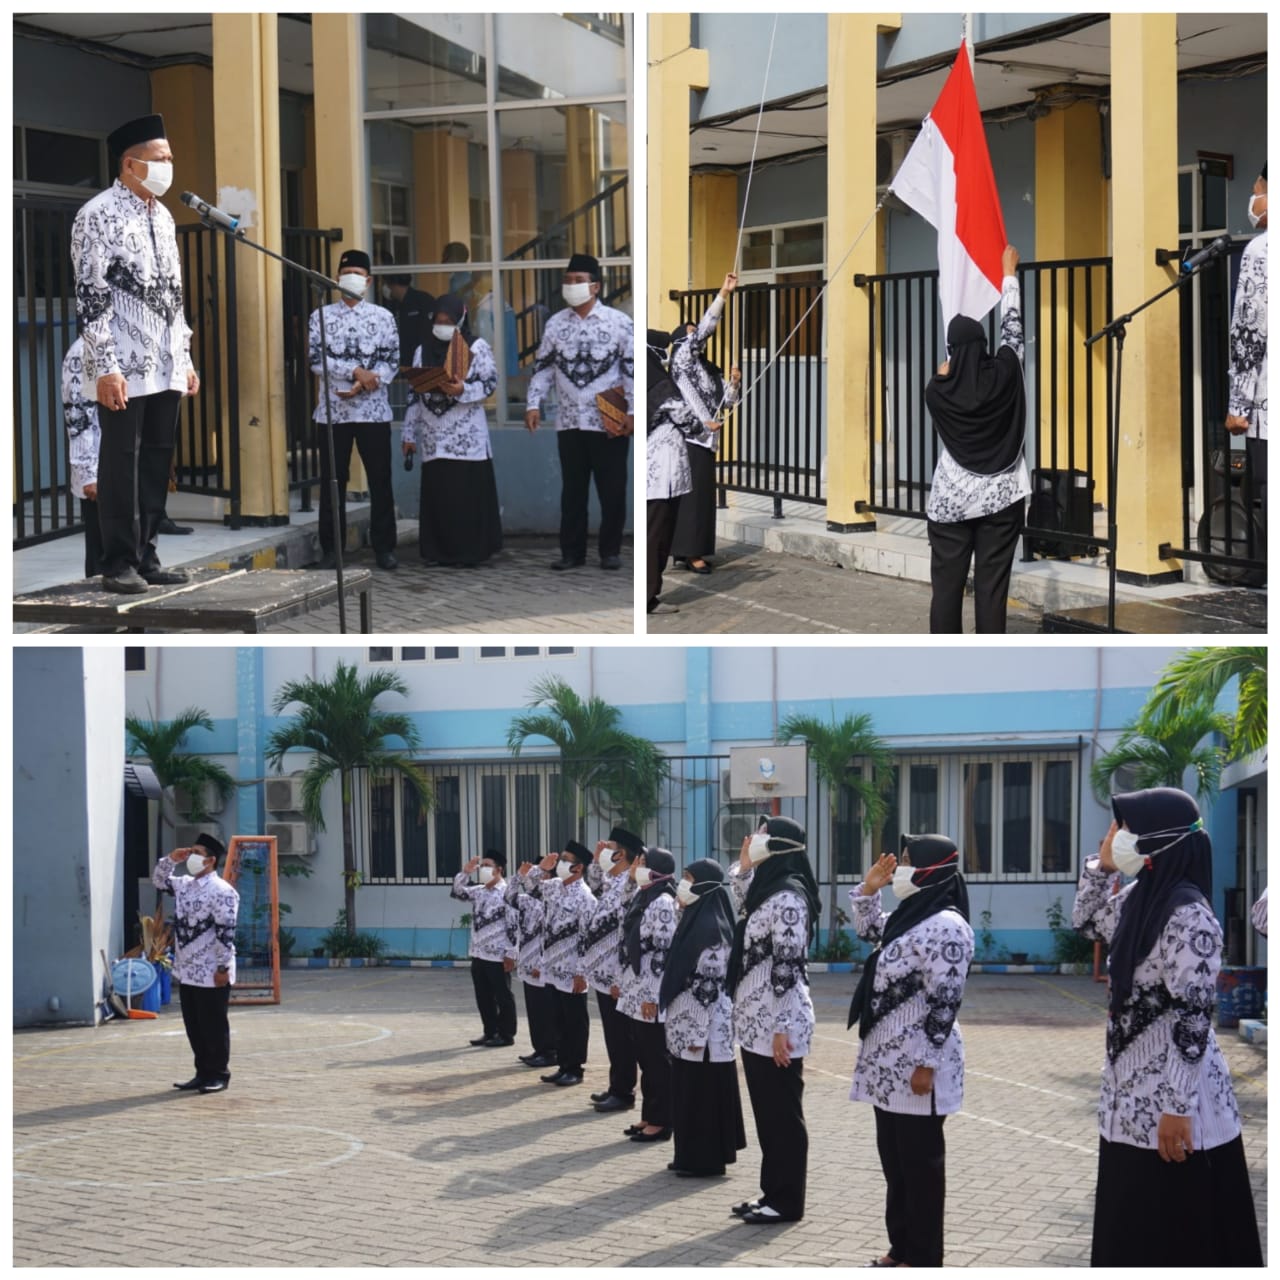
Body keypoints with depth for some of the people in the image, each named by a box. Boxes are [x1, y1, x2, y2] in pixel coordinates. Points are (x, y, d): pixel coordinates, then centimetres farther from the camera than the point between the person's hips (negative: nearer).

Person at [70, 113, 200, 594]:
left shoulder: (163, 217, 15)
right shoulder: (98, 215, -8)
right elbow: (90, 297, -13)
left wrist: (186, 358, 17)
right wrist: (106, 366, -19)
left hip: (165, 367, 7)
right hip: (123, 368, -7)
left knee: (156, 461, 7)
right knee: (122, 461, -3)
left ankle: (145, 556, 14)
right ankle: (119, 563, 2)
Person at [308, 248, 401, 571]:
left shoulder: (382, 316, 6)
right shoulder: (321, 316, 5)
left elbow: (391, 361, 0)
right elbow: (316, 359, -6)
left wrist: (363, 385, -15)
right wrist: (356, 371, -16)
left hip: (373, 409, 0)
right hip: (333, 410, 0)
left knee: (380, 481, 2)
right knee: (332, 482, 3)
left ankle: (384, 548, 8)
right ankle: (331, 548, 8)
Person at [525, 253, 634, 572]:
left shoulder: (619, 322, -4)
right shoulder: (555, 324, 6)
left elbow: (633, 369, -4)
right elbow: (542, 367, 11)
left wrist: (632, 411, -10)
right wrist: (533, 404, 1)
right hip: (569, 423, 3)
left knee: (612, 489, 2)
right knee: (572, 489, 7)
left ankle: (611, 551, 12)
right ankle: (572, 551, 13)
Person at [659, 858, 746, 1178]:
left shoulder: (711, 928, -16)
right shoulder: (694, 922, 13)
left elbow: (710, 984, -19)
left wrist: (698, 1032, -20)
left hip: (700, 1028, -10)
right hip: (685, 1026, 10)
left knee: (703, 1092, -2)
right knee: (687, 1092, 13)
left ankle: (706, 1160, 4)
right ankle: (690, 1155, 20)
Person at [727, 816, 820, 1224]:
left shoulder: (788, 898, -17)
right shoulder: (767, 891, 11)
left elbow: (787, 969, -21)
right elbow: (745, 906, 37)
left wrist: (781, 1029, -22)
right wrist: (743, 868, 20)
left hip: (776, 1025, -10)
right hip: (756, 1022, 10)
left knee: (783, 1114, -1)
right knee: (766, 1113, 14)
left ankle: (787, 1201, 5)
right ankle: (772, 1192, 21)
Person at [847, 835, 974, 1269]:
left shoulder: (946, 926, -17)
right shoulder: (909, 916, 12)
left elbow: (945, 1001, -20)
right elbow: (868, 930, 33)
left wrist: (928, 1063, -21)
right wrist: (869, 890, 15)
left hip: (917, 1065, -10)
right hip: (889, 1060, 10)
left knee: (920, 1161, -2)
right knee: (894, 1158, 15)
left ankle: (924, 1260, 4)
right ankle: (901, 1248, 23)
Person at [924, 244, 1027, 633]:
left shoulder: (939, 392, -7)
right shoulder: (1004, 375, -7)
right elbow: (1011, 329, 7)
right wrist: (1009, 273, 19)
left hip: (950, 499, 0)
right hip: (1000, 498, 0)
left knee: (947, 586, 3)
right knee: (991, 587, -1)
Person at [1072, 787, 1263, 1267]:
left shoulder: (1188, 915, -19)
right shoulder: (1139, 899, 7)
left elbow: (1194, 1016, -22)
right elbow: (1086, 922, 28)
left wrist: (1177, 1108, -23)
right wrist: (1102, 865, 12)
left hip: (1170, 1101, -9)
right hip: (1134, 1092, 9)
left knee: (1178, 1244, -2)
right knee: (1130, 1235, 15)